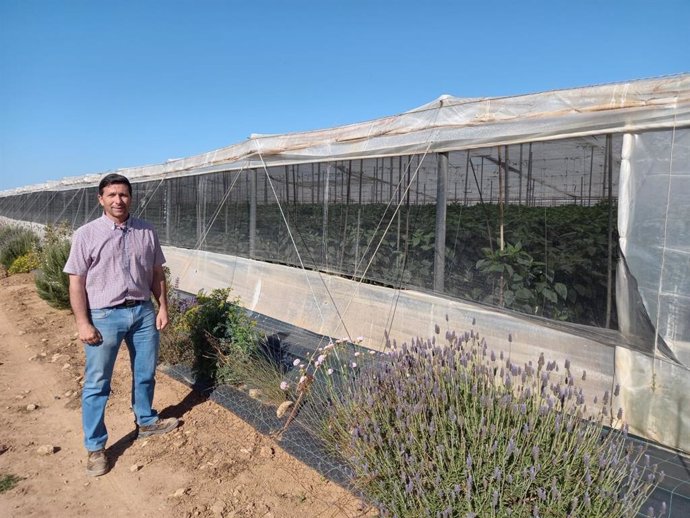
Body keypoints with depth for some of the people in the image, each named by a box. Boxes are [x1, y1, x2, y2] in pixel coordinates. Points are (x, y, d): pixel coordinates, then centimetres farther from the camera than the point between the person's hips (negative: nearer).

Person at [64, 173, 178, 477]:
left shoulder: (146, 232, 1)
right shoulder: (86, 234, -8)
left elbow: (157, 273, 8)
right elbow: (77, 282, -7)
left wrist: (163, 307, 4)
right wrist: (83, 323, -11)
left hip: (142, 312, 3)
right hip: (104, 316, -3)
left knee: (145, 374, 17)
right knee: (97, 383, 6)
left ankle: (146, 421, 40)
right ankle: (95, 447, 21)